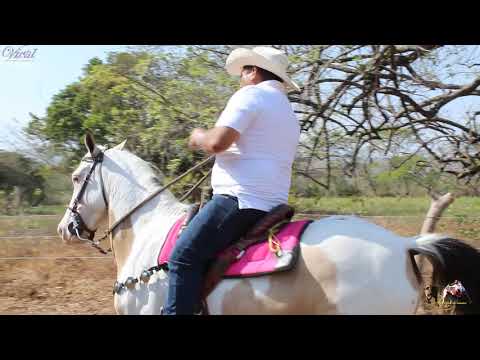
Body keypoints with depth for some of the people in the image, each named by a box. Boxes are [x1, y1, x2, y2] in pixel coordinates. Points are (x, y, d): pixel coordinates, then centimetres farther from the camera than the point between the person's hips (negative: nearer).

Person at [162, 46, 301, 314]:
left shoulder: (251, 94, -5)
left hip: (240, 198, -10)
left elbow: (218, 141, -20)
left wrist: (198, 137, 2)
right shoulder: (289, 114, 24)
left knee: (184, 256, -13)